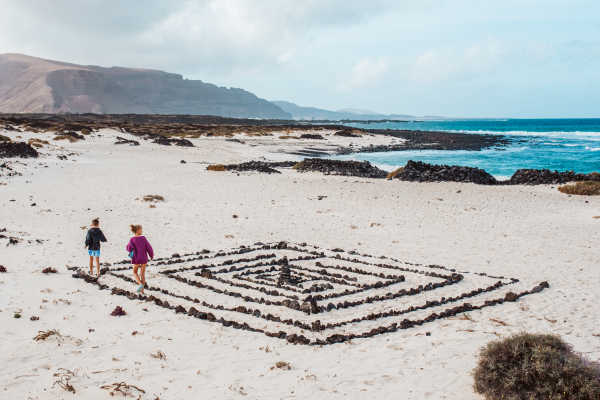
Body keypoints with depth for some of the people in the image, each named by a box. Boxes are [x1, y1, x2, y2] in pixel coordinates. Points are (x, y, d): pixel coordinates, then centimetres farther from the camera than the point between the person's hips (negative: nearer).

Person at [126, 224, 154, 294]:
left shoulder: (132, 240, -7)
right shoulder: (143, 238, -6)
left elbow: (130, 248, -19)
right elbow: (148, 247, -4)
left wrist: (128, 246, 4)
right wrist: (151, 255, 12)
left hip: (136, 259, -1)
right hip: (144, 259, 1)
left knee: (135, 272, 20)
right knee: (142, 274, 13)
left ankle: (140, 284, -7)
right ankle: (142, 290, 12)